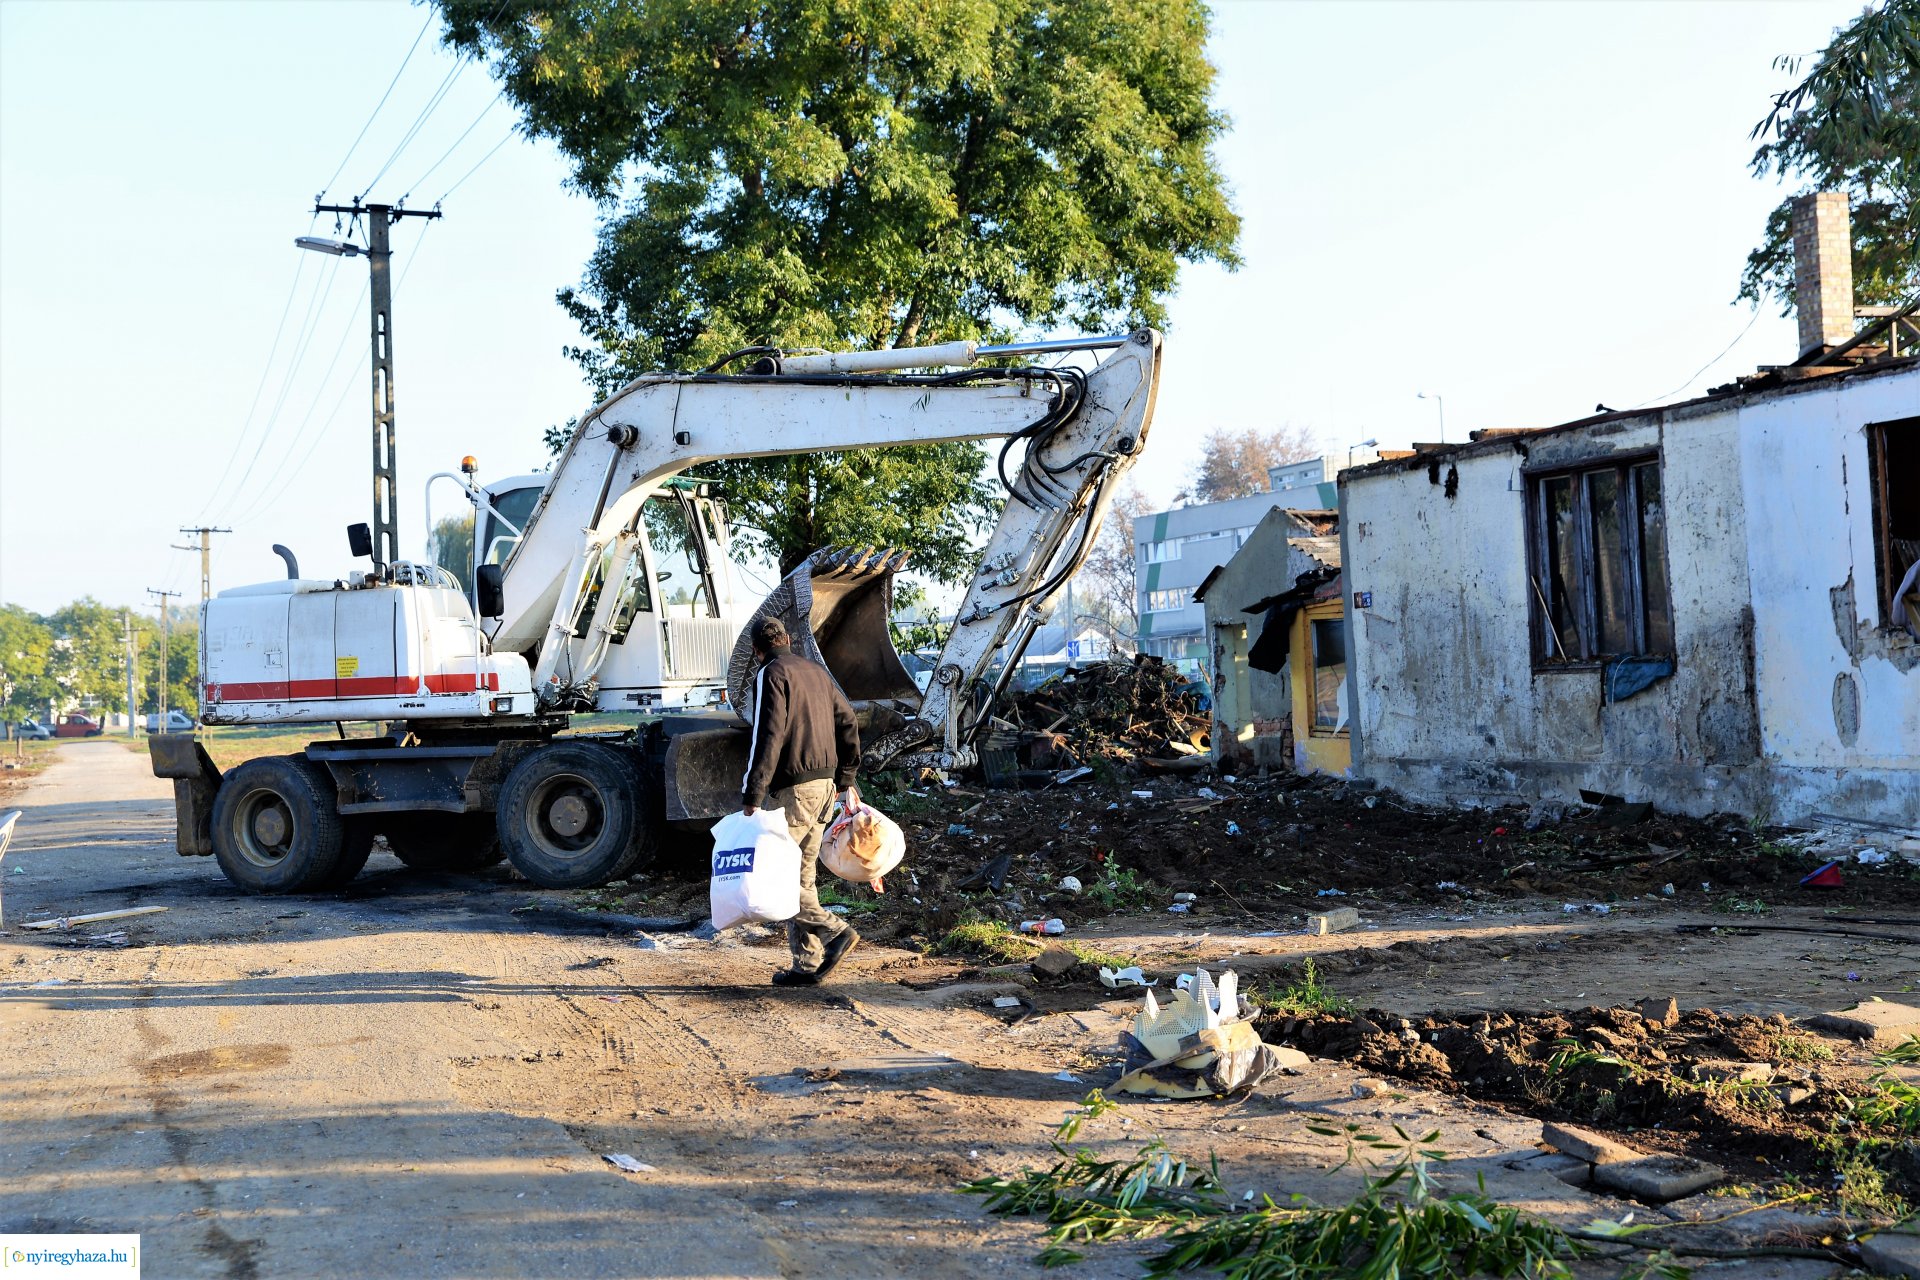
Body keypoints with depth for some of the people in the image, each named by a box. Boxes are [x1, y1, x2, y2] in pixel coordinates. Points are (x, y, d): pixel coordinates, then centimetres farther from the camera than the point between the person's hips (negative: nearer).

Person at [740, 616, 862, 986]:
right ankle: (807, 965, 12)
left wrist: (751, 797, -18)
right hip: (825, 785, 8)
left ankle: (834, 931, -13)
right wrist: (846, 780, 22)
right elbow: (848, 724, 17)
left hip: (792, 789, -8)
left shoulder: (771, 675, -7)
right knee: (802, 876, 13)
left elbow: (767, 738, -17)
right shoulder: (816, 671, 16)